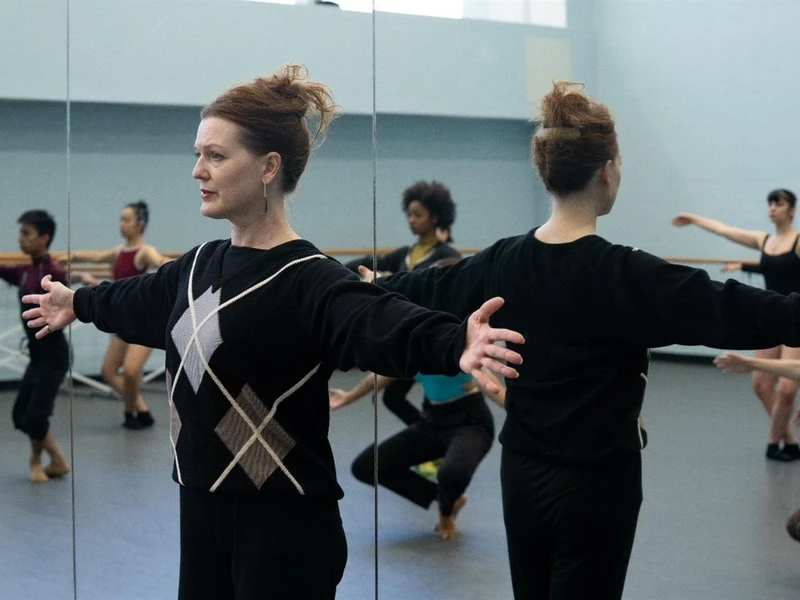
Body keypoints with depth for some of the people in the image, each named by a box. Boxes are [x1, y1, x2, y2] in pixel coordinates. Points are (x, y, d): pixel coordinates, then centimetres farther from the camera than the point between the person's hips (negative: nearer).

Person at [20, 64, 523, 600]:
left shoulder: (309, 281, -16)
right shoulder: (201, 265, 8)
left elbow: (382, 324, -36)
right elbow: (138, 299, 29)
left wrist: (454, 345, -57)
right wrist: (77, 303, 48)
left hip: (283, 524, -7)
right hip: (202, 510, 8)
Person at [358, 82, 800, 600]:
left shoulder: (505, 262, -1)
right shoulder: (624, 275, -20)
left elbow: (425, 291, 15)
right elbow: (731, 310, -24)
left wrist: (373, 286, 34)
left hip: (521, 476, 6)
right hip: (594, 484, -6)